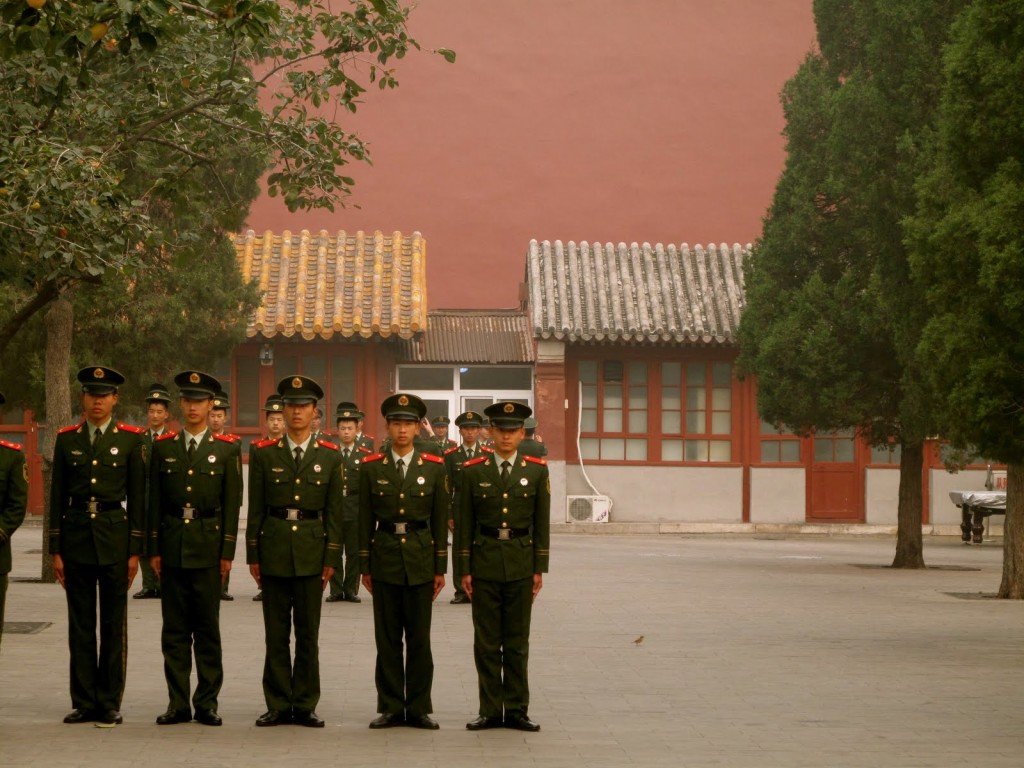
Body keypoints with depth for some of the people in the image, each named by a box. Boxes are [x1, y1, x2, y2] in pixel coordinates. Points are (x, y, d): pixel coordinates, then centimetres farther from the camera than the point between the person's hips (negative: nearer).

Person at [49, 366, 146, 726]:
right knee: (80, 625, 4)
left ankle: (110, 702, 6)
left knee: (114, 625, 1)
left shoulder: (130, 439, 2)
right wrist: (56, 550, 4)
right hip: (76, 535, 2)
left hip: (114, 536, -2)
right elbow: (57, 497, 9)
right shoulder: (67, 439, 7)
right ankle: (84, 702, 10)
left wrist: (135, 550, -3)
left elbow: (137, 497, 2)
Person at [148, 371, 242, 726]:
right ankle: (178, 703, 8)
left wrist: (227, 552, -4)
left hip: (208, 547, -2)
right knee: (174, 629, 4)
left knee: (208, 627, 1)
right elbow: (155, 501, 8)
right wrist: (154, 549, 3)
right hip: (172, 546, 2)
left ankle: (207, 702, 6)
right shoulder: (163, 448, 8)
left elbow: (232, 504, 1)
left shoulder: (226, 450, 3)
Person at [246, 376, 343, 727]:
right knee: (276, 632, 3)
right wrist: (253, 554, 2)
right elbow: (255, 509, 5)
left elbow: (334, 511, 5)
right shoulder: (265, 454, 4)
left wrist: (332, 557, -1)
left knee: (308, 632, 3)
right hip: (274, 548, 0)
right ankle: (278, 704, 9)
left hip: (312, 550, 0)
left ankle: (305, 705, 9)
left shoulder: (329, 456, 4)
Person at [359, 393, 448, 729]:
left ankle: (419, 708, 8)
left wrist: (440, 568, 1)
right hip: (385, 559, 0)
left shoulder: (434, 468, 3)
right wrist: (364, 566, 2)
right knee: (387, 638, 3)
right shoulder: (371, 468, 3)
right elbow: (365, 521, 5)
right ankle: (390, 707, 9)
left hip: (420, 559, 0)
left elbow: (440, 521, 4)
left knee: (419, 638, 2)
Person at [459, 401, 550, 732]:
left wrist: (539, 569, 0)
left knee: (517, 642, 4)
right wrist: (465, 569, -1)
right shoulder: (473, 471, 2)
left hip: (520, 564, 0)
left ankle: (516, 710, 9)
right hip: (484, 562, 0)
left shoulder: (537, 471, 3)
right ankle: (490, 710, 9)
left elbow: (542, 524, 4)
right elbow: (464, 524, 4)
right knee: (486, 642, 3)